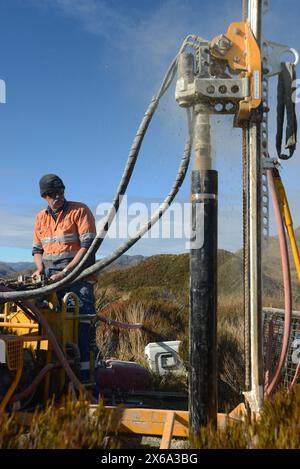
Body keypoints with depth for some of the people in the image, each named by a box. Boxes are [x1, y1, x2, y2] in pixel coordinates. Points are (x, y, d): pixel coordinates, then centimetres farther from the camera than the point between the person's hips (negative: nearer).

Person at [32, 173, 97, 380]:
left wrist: (65, 272, -14)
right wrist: (40, 269, 1)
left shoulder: (80, 211, -2)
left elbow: (88, 246, -10)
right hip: (51, 280, 6)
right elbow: (37, 249, 22)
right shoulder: (41, 218, 16)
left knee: (82, 324, -11)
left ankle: (84, 370, -8)